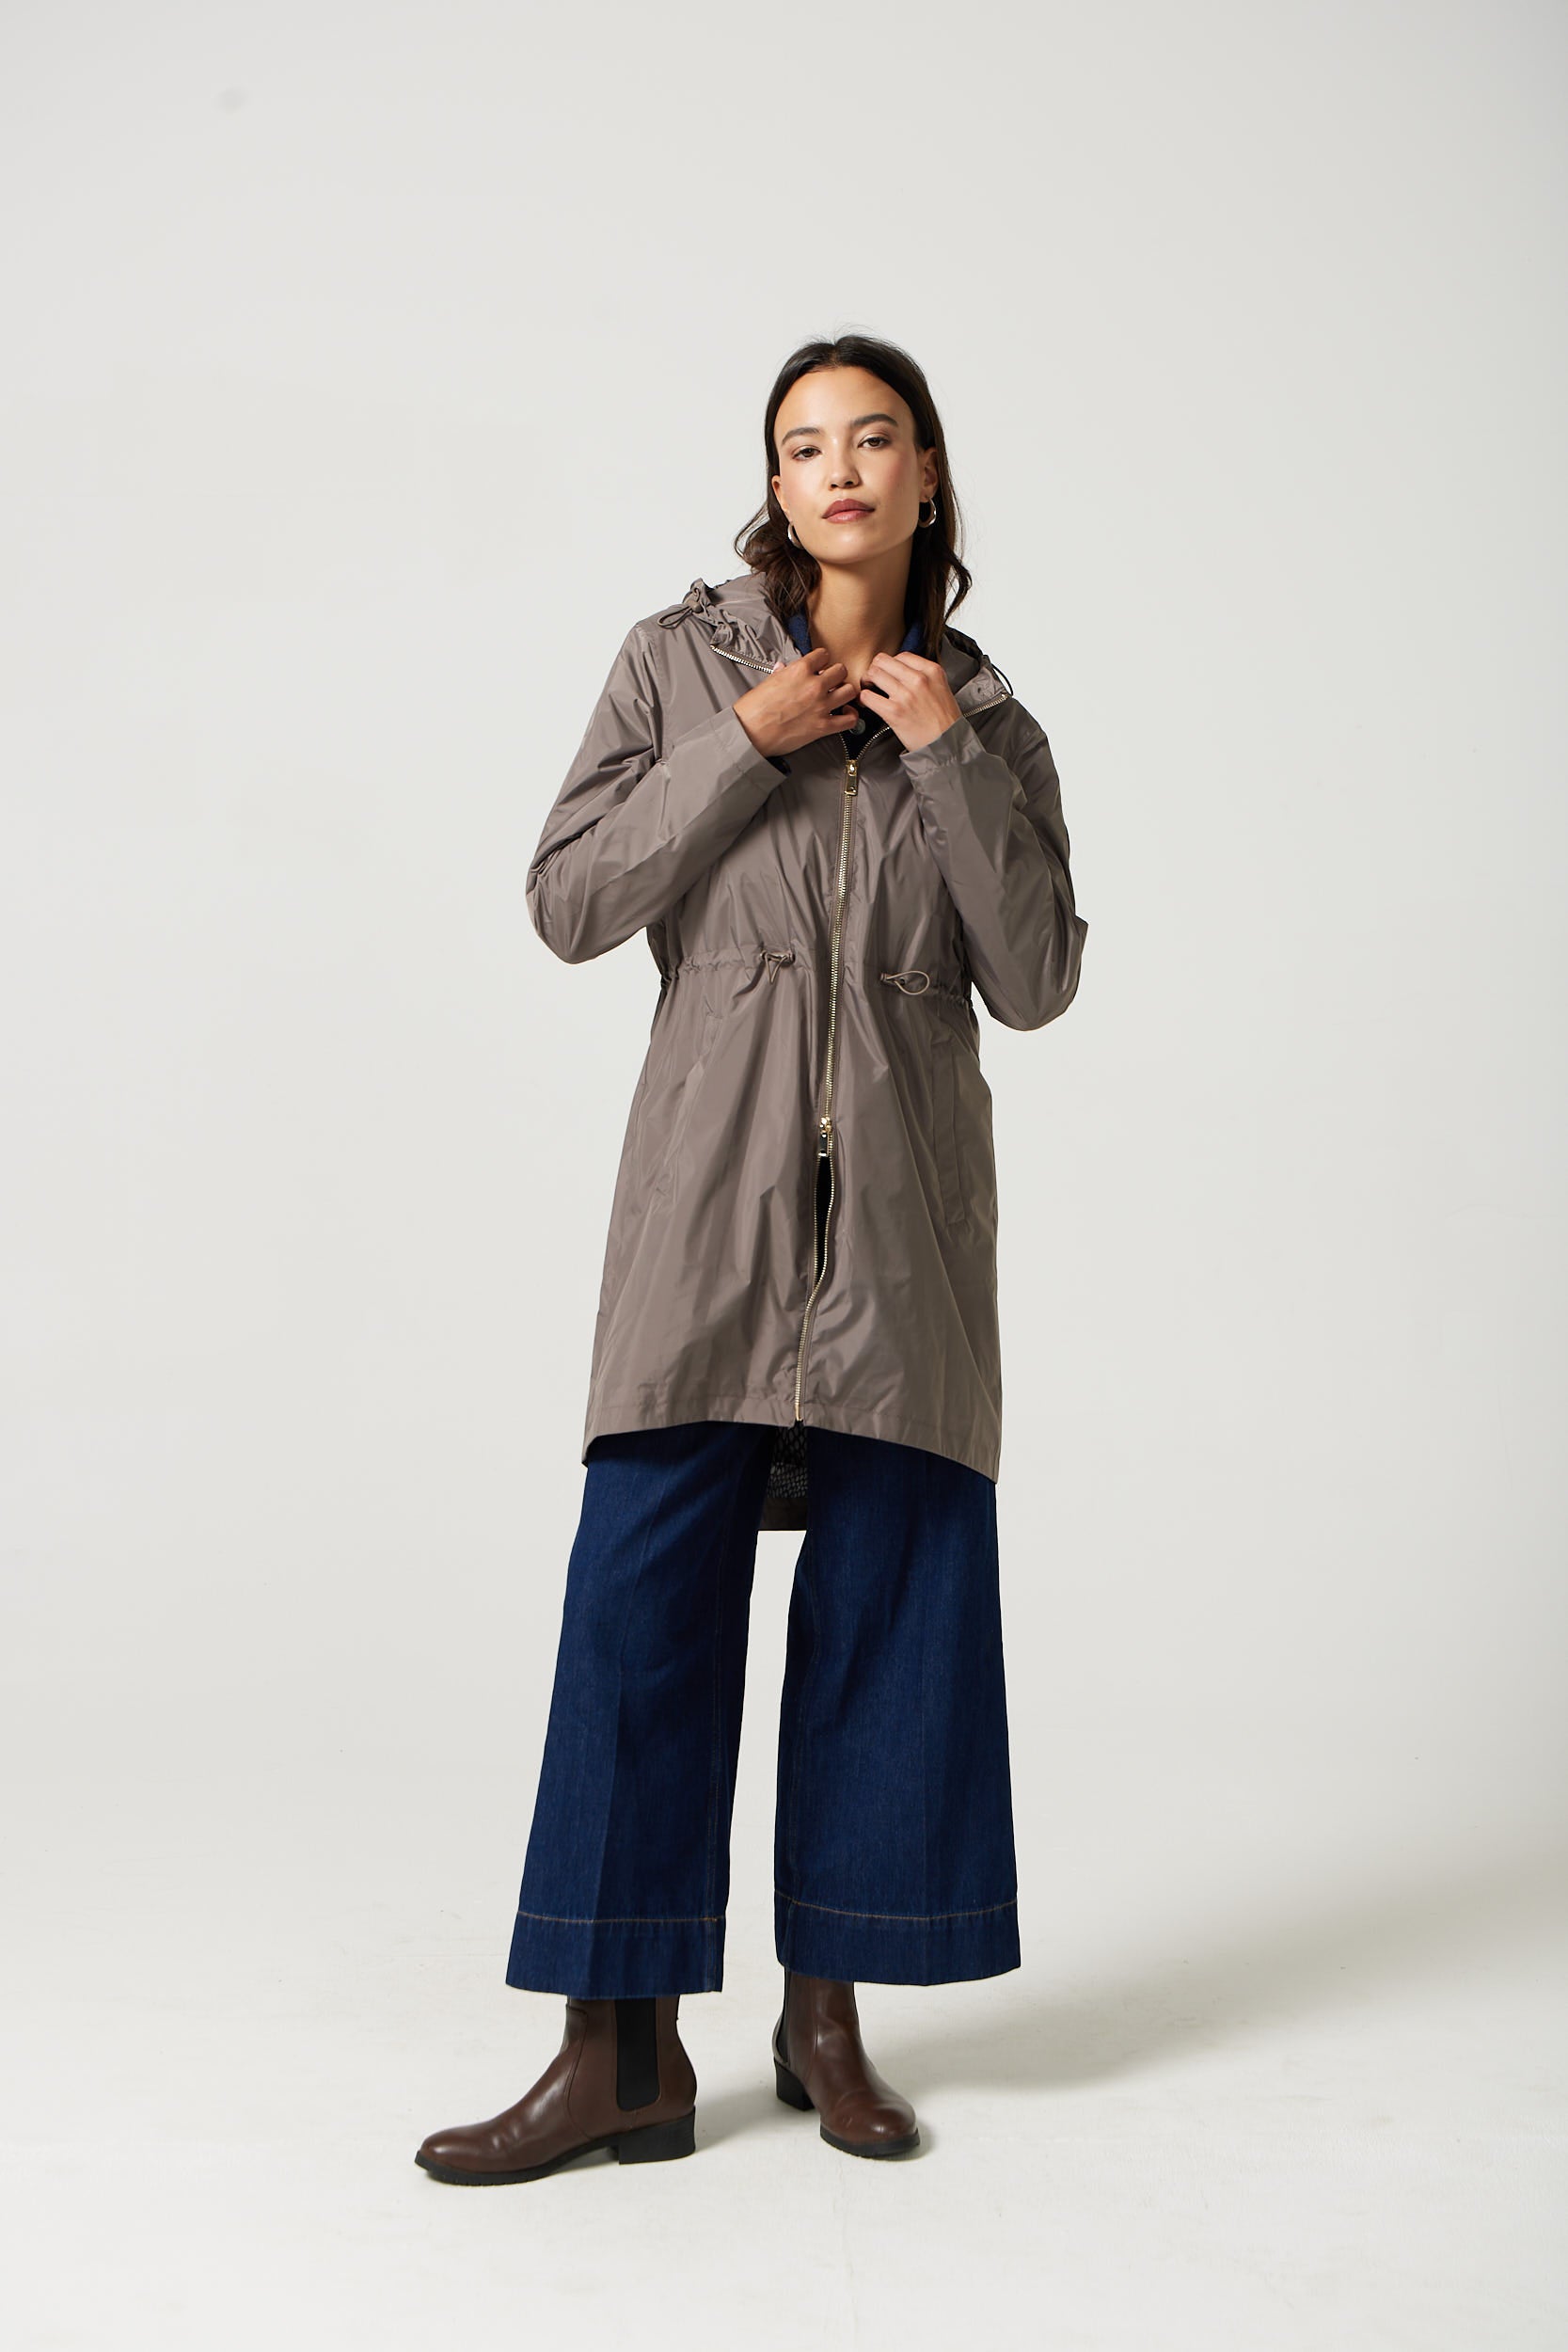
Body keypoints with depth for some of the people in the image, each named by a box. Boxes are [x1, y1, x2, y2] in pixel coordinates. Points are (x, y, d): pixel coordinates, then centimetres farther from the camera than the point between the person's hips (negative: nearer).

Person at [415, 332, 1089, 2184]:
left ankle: (827, 2014, 18)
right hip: (713, 1190, -2)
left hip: (904, 1202, 2)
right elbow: (567, 903, 0)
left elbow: (1035, 982, 3)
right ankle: (622, 2049, 3)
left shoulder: (986, 719, 12)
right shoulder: (681, 664, 7)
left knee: (891, 1592, 3)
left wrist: (949, 758, -5)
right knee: (646, 1586, -6)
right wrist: (744, 745, -7)